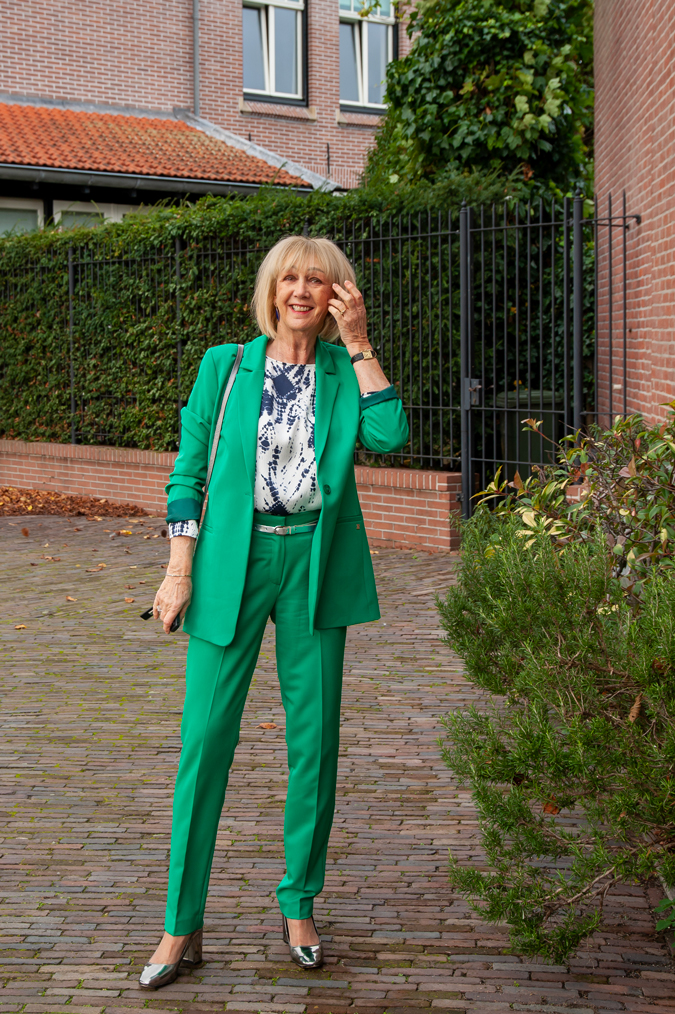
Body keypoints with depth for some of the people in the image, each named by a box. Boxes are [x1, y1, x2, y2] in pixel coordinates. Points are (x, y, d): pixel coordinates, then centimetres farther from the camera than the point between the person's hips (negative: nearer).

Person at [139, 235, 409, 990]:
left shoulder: (344, 373, 8)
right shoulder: (224, 366, 6)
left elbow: (389, 435, -13)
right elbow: (187, 472, 5)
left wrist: (358, 342, -9)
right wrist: (179, 569, -3)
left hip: (315, 566, 1)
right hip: (233, 561, -1)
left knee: (314, 737, 6)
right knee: (206, 737, -4)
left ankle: (299, 905, 22)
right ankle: (182, 927, 4)